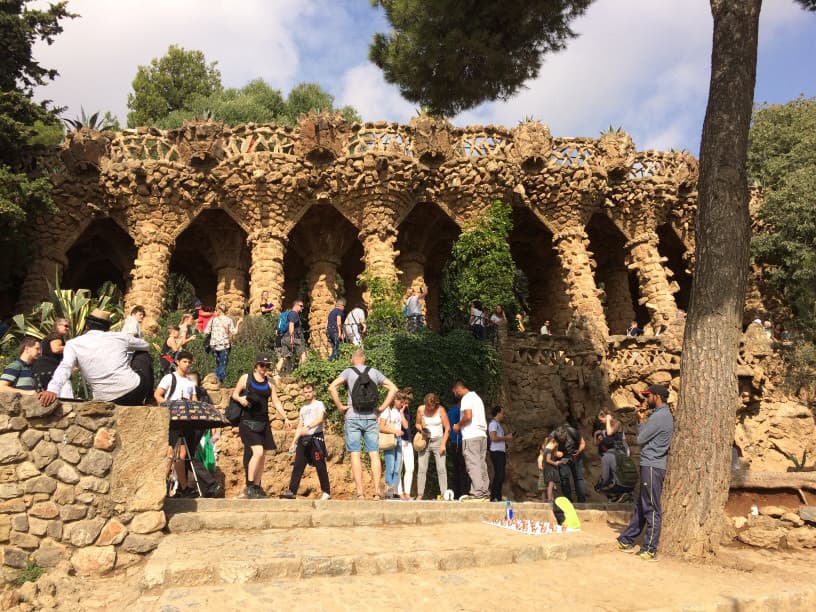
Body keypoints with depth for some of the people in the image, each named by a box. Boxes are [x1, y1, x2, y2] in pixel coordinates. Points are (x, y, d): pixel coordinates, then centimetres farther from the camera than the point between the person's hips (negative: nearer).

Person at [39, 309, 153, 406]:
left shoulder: (73, 344, 3)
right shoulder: (118, 336, 7)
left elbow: (64, 367, -17)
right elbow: (146, 346, 25)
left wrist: (52, 389, -31)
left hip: (108, 401, 1)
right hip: (135, 391, -1)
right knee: (143, 354, 27)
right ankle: (148, 398, 25)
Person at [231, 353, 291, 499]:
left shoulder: (269, 385, 13)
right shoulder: (246, 378, 3)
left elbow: (276, 403, 11)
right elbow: (234, 394, 5)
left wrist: (285, 418, 0)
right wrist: (240, 399, -18)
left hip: (263, 423, 5)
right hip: (248, 421, -5)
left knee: (260, 455, 8)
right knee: (258, 451, -19)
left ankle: (257, 488, 19)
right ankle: (249, 487, -9)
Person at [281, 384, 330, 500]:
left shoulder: (319, 404, 2)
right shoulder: (303, 408, 22)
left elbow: (320, 419, -16)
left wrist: (308, 427, -32)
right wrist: (294, 442, 15)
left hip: (316, 437, -6)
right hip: (303, 439, 6)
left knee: (320, 466, -4)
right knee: (298, 466, -1)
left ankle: (326, 492, 3)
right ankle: (291, 491, -2)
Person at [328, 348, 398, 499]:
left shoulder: (348, 372, 1)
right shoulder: (374, 372, 7)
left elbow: (332, 387, -14)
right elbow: (393, 388, 4)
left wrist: (340, 406, -5)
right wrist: (382, 407, 4)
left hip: (353, 418, -2)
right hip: (371, 418, 2)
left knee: (355, 454, 0)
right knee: (374, 454, 4)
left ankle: (360, 493, -3)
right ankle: (377, 491, -1)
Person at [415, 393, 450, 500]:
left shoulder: (440, 410, -8)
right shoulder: (420, 409, -2)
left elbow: (447, 428, -4)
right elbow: (417, 424, 13)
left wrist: (443, 444, -9)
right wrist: (421, 430, -9)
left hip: (438, 441, -2)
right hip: (424, 441, 2)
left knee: (441, 469, -7)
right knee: (422, 469, -2)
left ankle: (444, 494, -5)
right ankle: (420, 494, 2)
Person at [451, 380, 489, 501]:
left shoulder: (466, 398, -6)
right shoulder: (477, 397, 23)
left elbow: (468, 416, -19)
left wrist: (458, 425, -4)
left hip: (471, 436, -9)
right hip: (482, 434, 9)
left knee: (473, 464, -9)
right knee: (481, 464, 8)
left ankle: (477, 493, -11)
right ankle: (483, 492, 8)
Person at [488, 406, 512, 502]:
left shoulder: (498, 424, 24)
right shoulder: (493, 423, -6)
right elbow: (493, 437, -18)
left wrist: (507, 437, 11)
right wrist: (506, 437, -9)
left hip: (501, 452, 10)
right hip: (496, 452, -10)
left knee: (500, 476, 8)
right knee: (499, 475, -15)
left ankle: (498, 498, 11)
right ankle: (494, 497, -15)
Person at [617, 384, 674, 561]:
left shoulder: (659, 417, -17)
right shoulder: (664, 415, 15)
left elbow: (640, 439, -12)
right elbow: (647, 437, 15)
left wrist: (641, 420, 2)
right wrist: (643, 418, 8)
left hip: (652, 467, -10)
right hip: (652, 465, 10)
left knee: (651, 508, -4)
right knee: (641, 506, 15)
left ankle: (650, 550, 1)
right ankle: (627, 540, 24)